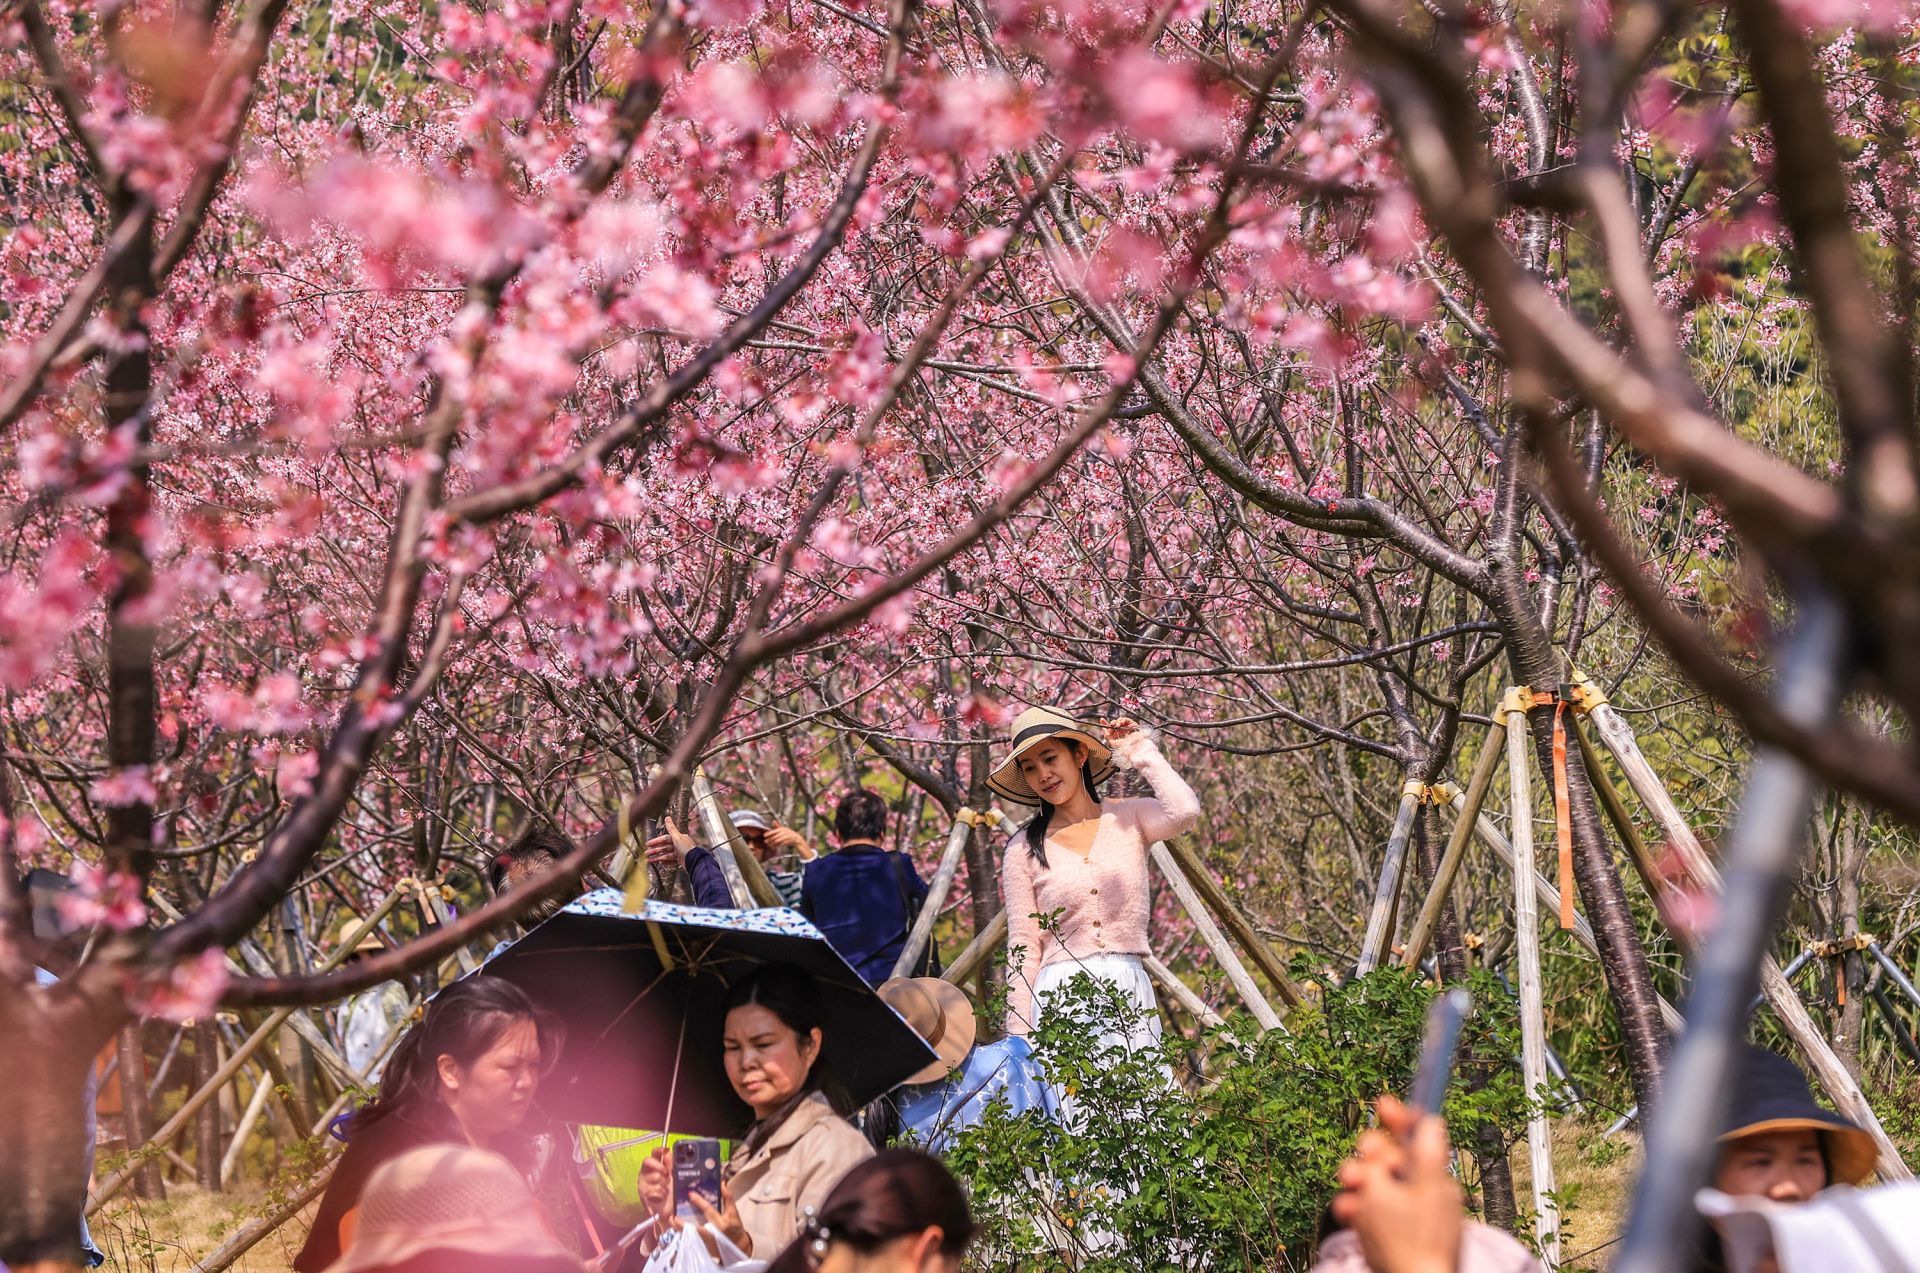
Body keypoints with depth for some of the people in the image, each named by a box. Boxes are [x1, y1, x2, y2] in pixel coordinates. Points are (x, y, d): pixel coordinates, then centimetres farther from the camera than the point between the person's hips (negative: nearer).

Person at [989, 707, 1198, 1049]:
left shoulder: (1129, 819, 8)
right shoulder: (1024, 849, 7)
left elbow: (1184, 811, -15)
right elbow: (1023, 948, 5)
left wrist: (1141, 751, 0)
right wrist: (1019, 1035, -3)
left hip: (1129, 993, 1)